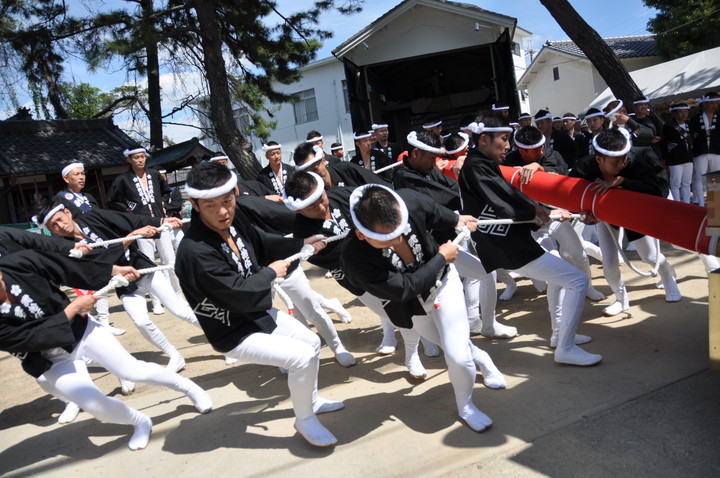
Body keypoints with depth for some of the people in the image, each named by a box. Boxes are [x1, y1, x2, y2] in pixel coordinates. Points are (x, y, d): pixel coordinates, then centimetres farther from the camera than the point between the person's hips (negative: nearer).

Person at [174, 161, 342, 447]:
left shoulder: (235, 220, -12)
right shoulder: (194, 252, -34)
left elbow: (264, 245, 8)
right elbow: (240, 293, -31)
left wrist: (302, 244, -1)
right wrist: (271, 272, -16)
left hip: (258, 313, 9)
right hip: (234, 334, -8)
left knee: (313, 342, 19)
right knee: (302, 357, -16)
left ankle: (312, 401, 43)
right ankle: (305, 421, 11)